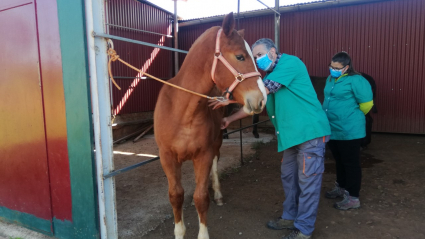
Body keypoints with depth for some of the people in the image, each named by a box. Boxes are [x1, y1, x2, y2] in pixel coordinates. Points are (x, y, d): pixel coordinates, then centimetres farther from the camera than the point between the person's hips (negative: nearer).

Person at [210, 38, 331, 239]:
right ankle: (290, 217, 33)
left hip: (310, 131, -9)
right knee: (288, 176, 16)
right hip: (293, 134, 9)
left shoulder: (290, 62, -11)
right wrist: (230, 119, 15)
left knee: (307, 180, 0)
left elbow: (262, 91, -20)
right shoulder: (270, 75, 16)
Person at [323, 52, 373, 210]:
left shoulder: (355, 80, -15)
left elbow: (367, 103, -15)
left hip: (349, 131, -8)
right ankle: (341, 188, 38)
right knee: (339, 160, 21)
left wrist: (354, 117, -1)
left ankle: (353, 198, 14)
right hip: (333, 129, 8)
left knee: (351, 163, 2)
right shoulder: (331, 79, 10)